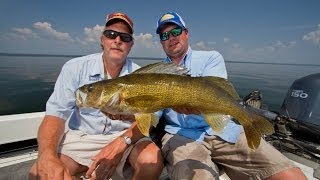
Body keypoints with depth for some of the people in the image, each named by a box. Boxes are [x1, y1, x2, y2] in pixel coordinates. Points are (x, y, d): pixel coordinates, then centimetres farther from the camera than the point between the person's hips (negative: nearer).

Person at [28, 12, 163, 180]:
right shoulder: (75, 67, -4)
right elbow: (56, 114, -9)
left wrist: (121, 143, -30)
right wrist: (47, 155, -28)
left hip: (125, 137, 0)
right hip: (80, 137, 1)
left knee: (152, 159, -26)